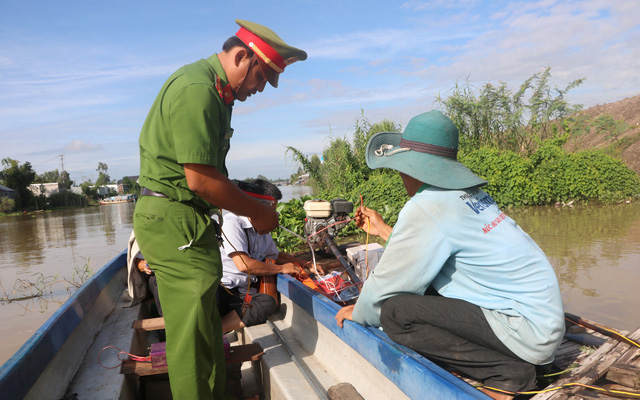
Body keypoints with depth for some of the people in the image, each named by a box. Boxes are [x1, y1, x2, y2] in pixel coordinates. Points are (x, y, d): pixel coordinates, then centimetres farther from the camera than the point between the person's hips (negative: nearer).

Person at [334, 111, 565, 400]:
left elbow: (386, 287, -10)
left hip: (527, 330, -9)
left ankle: (508, 371, -6)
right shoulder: (466, 193, 8)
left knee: (395, 312, -18)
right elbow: (428, 252, 19)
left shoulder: (424, 208, -19)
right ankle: (508, 359, 12)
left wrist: (357, 314, 10)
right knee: (423, 291, 13)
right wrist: (383, 230, 27)